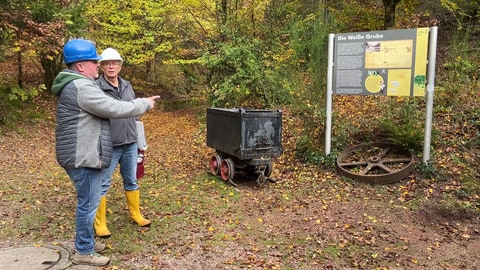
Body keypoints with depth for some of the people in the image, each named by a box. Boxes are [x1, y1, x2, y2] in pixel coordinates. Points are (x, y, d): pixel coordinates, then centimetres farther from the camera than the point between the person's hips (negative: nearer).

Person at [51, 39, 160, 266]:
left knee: (87, 201, 21)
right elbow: (115, 109, -22)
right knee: (89, 203, 0)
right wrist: (145, 104, -9)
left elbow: (104, 108, 17)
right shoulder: (81, 87, -21)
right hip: (82, 156, -11)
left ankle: (86, 242, 35)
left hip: (80, 153, 11)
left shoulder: (74, 84, 16)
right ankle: (84, 252, 14)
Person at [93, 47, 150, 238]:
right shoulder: (96, 87, -11)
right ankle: (100, 223, 18)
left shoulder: (127, 86, 8)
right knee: (103, 184, 5)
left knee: (131, 181, 17)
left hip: (130, 144, 6)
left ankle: (135, 214, 32)